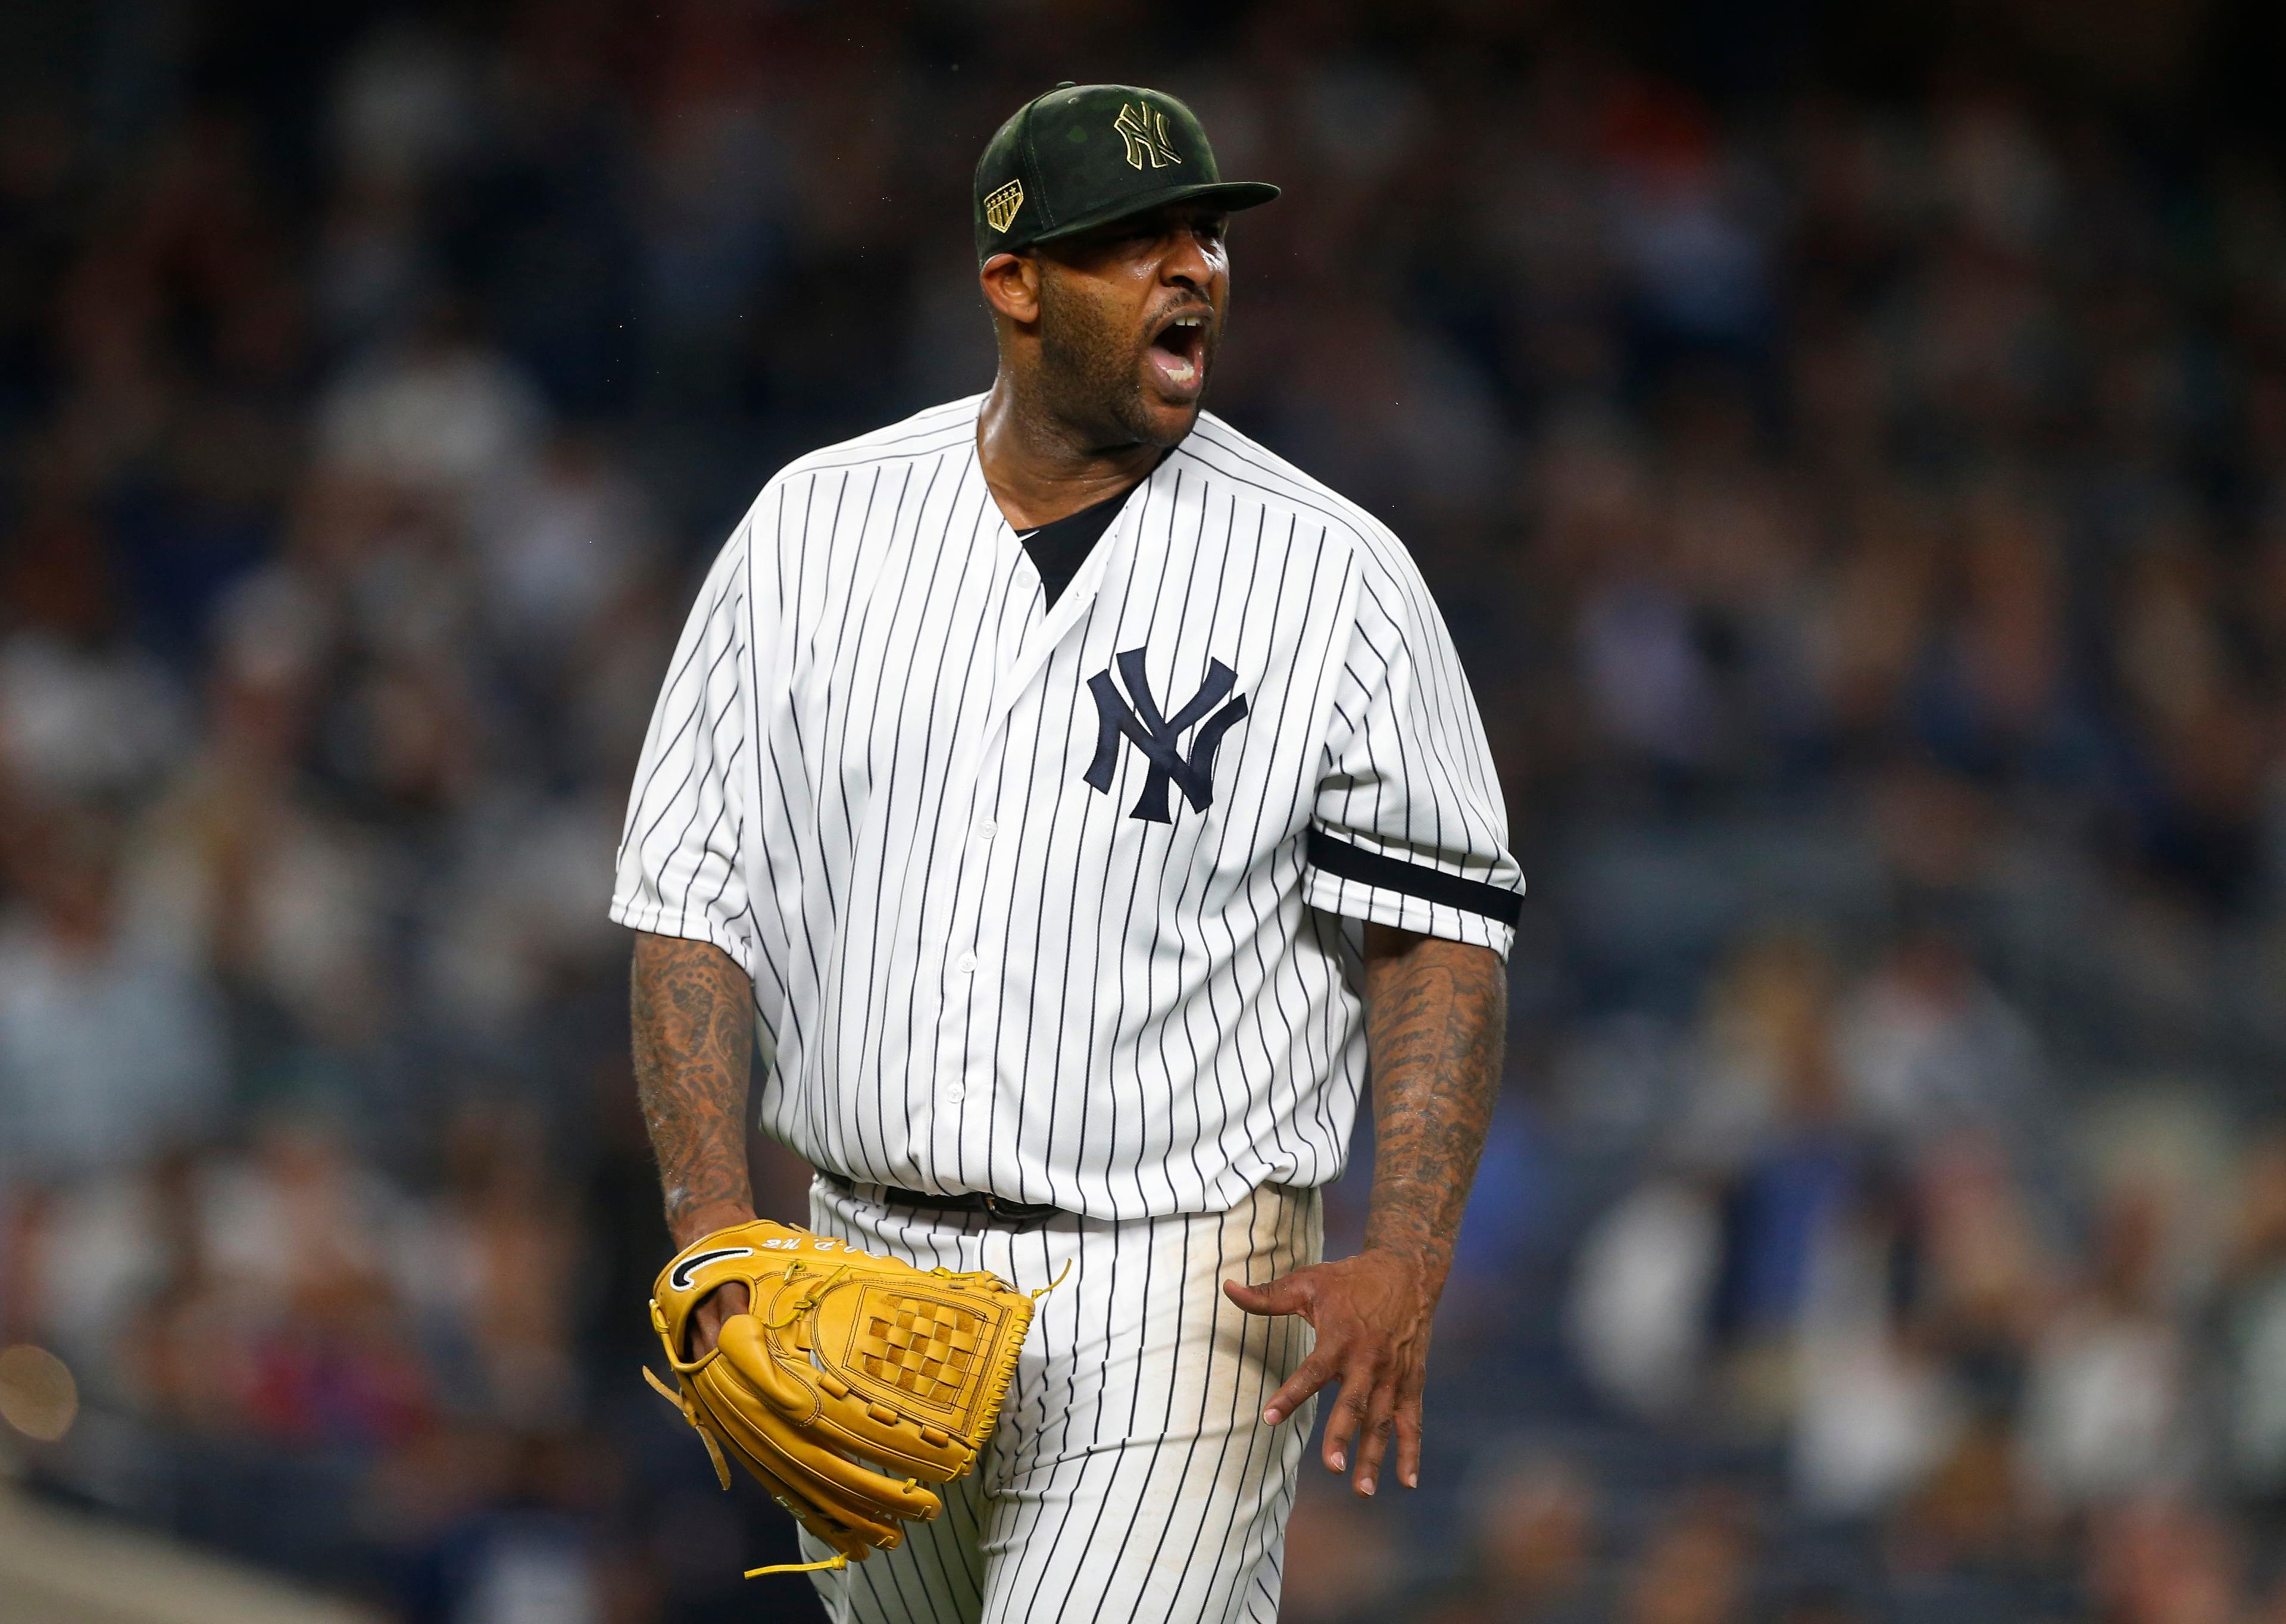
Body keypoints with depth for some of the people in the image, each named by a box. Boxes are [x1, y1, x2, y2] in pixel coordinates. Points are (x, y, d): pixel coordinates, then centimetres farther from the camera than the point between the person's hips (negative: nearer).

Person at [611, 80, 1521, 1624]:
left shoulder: (1336, 575, -4)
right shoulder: (815, 528, 4)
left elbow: (1439, 930, -3)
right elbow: (695, 900, 4)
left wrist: (1404, 1265, -16)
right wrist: (717, 1238, -8)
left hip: (1172, 1308, -4)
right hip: (867, 1289, 4)